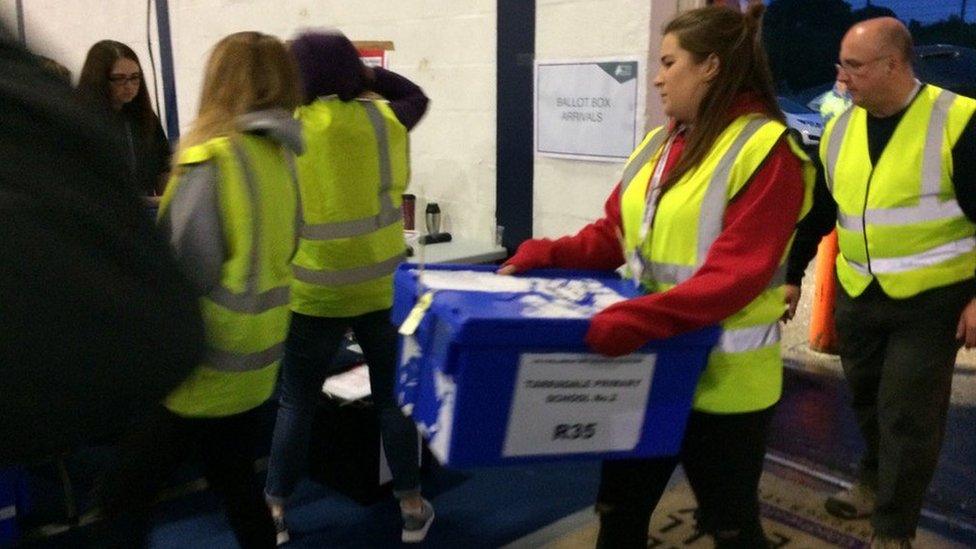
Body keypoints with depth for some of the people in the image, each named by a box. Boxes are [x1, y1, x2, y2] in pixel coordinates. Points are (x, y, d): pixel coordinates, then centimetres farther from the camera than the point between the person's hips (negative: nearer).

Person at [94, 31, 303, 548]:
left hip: (205, 366, -7)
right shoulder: (277, 156, 4)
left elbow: (190, 275, -22)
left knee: (122, 499, 6)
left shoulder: (215, 159, -18)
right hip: (252, 363, 7)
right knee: (236, 482, 21)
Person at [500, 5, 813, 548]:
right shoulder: (658, 144, 8)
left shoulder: (765, 151, -15)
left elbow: (734, 275, -24)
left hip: (725, 376, -7)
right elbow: (615, 234, 11)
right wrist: (548, 253, -4)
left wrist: (640, 318, -34)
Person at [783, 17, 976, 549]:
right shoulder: (839, 129, 4)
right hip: (858, 299, 5)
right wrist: (792, 276, 14)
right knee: (867, 401, 19)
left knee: (908, 417, 0)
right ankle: (875, 481, 45)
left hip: (931, 301, -5)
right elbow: (817, 211, 12)